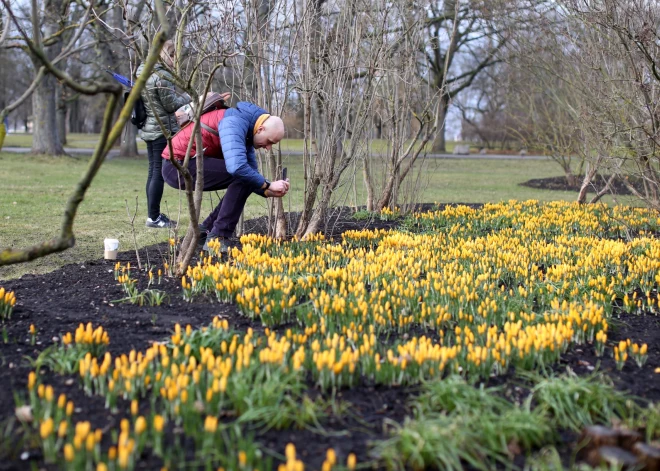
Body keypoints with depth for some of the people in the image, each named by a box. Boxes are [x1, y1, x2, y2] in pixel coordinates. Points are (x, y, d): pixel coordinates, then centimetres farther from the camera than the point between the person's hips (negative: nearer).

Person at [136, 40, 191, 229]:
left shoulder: (143, 73, 11)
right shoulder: (163, 76, -17)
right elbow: (171, 105, -14)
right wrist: (188, 97, 3)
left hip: (149, 129, 9)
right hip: (163, 130, -9)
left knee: (153, 171, 13)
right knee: (159, 173, -4)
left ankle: (154, 215, 19)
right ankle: (154, 218, -1)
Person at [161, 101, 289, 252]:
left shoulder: (245, 130, 10)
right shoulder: (235, 123, -21)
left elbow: (252, 174, 13)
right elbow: (237, 166, -35)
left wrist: (268, 192, -6)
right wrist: (268, 185, -23)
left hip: (187, 164, 10)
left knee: (246, 178, 14)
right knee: (242, 175, -19)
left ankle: (207, 229, 19)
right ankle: (217, 238, -15)